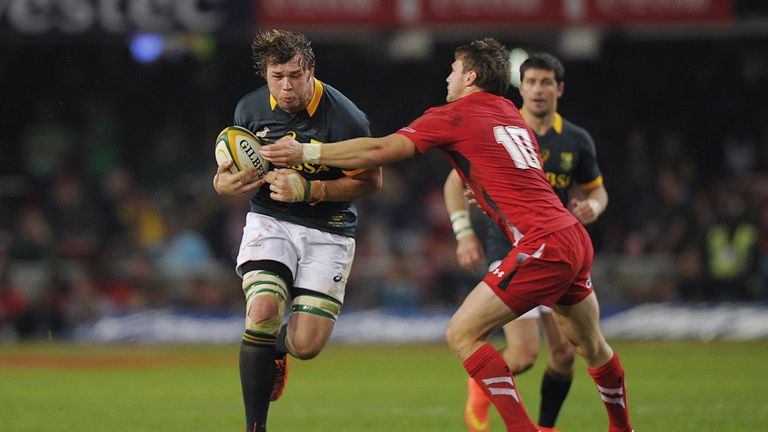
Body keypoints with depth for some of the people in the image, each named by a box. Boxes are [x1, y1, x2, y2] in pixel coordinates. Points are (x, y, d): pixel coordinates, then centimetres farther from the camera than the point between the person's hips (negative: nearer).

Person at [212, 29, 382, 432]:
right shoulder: (250, 109, -4)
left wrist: (309, 190, -21)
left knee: (307, 345, -11)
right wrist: (225, 183, -12)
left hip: (328, 231, -2)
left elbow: (370, 181, -10)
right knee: (263, 312, -25)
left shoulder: (345, 119, -18)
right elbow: (238, 165, 13)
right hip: (269, 221, 2)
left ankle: (278, 347, 32)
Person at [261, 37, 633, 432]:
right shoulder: (512, 114, 20)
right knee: (590, 346, 25)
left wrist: (304, 152, -6)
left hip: (542, 245, -9)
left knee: (462, 334, -6)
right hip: (575, 238, 9)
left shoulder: (454, 116, -3)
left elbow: (380, 151, -9)